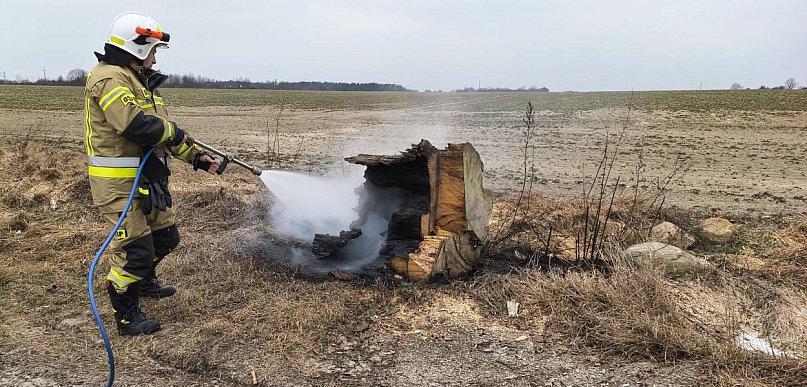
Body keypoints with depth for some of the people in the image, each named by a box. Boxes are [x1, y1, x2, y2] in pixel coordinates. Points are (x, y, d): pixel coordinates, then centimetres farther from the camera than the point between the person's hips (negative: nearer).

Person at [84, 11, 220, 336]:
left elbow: (162, 132, 21)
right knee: (135, 247, -5)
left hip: (146, 180, 10)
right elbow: (137, 126, -30)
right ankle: (127, 316, 12)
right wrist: (173, 131, -13)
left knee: (165, 236, 21)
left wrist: (195, 156, 15)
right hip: (119, 183, -10)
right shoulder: (110, 79, -16)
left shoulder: (138, 81, 18)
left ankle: (144, 282, 46)